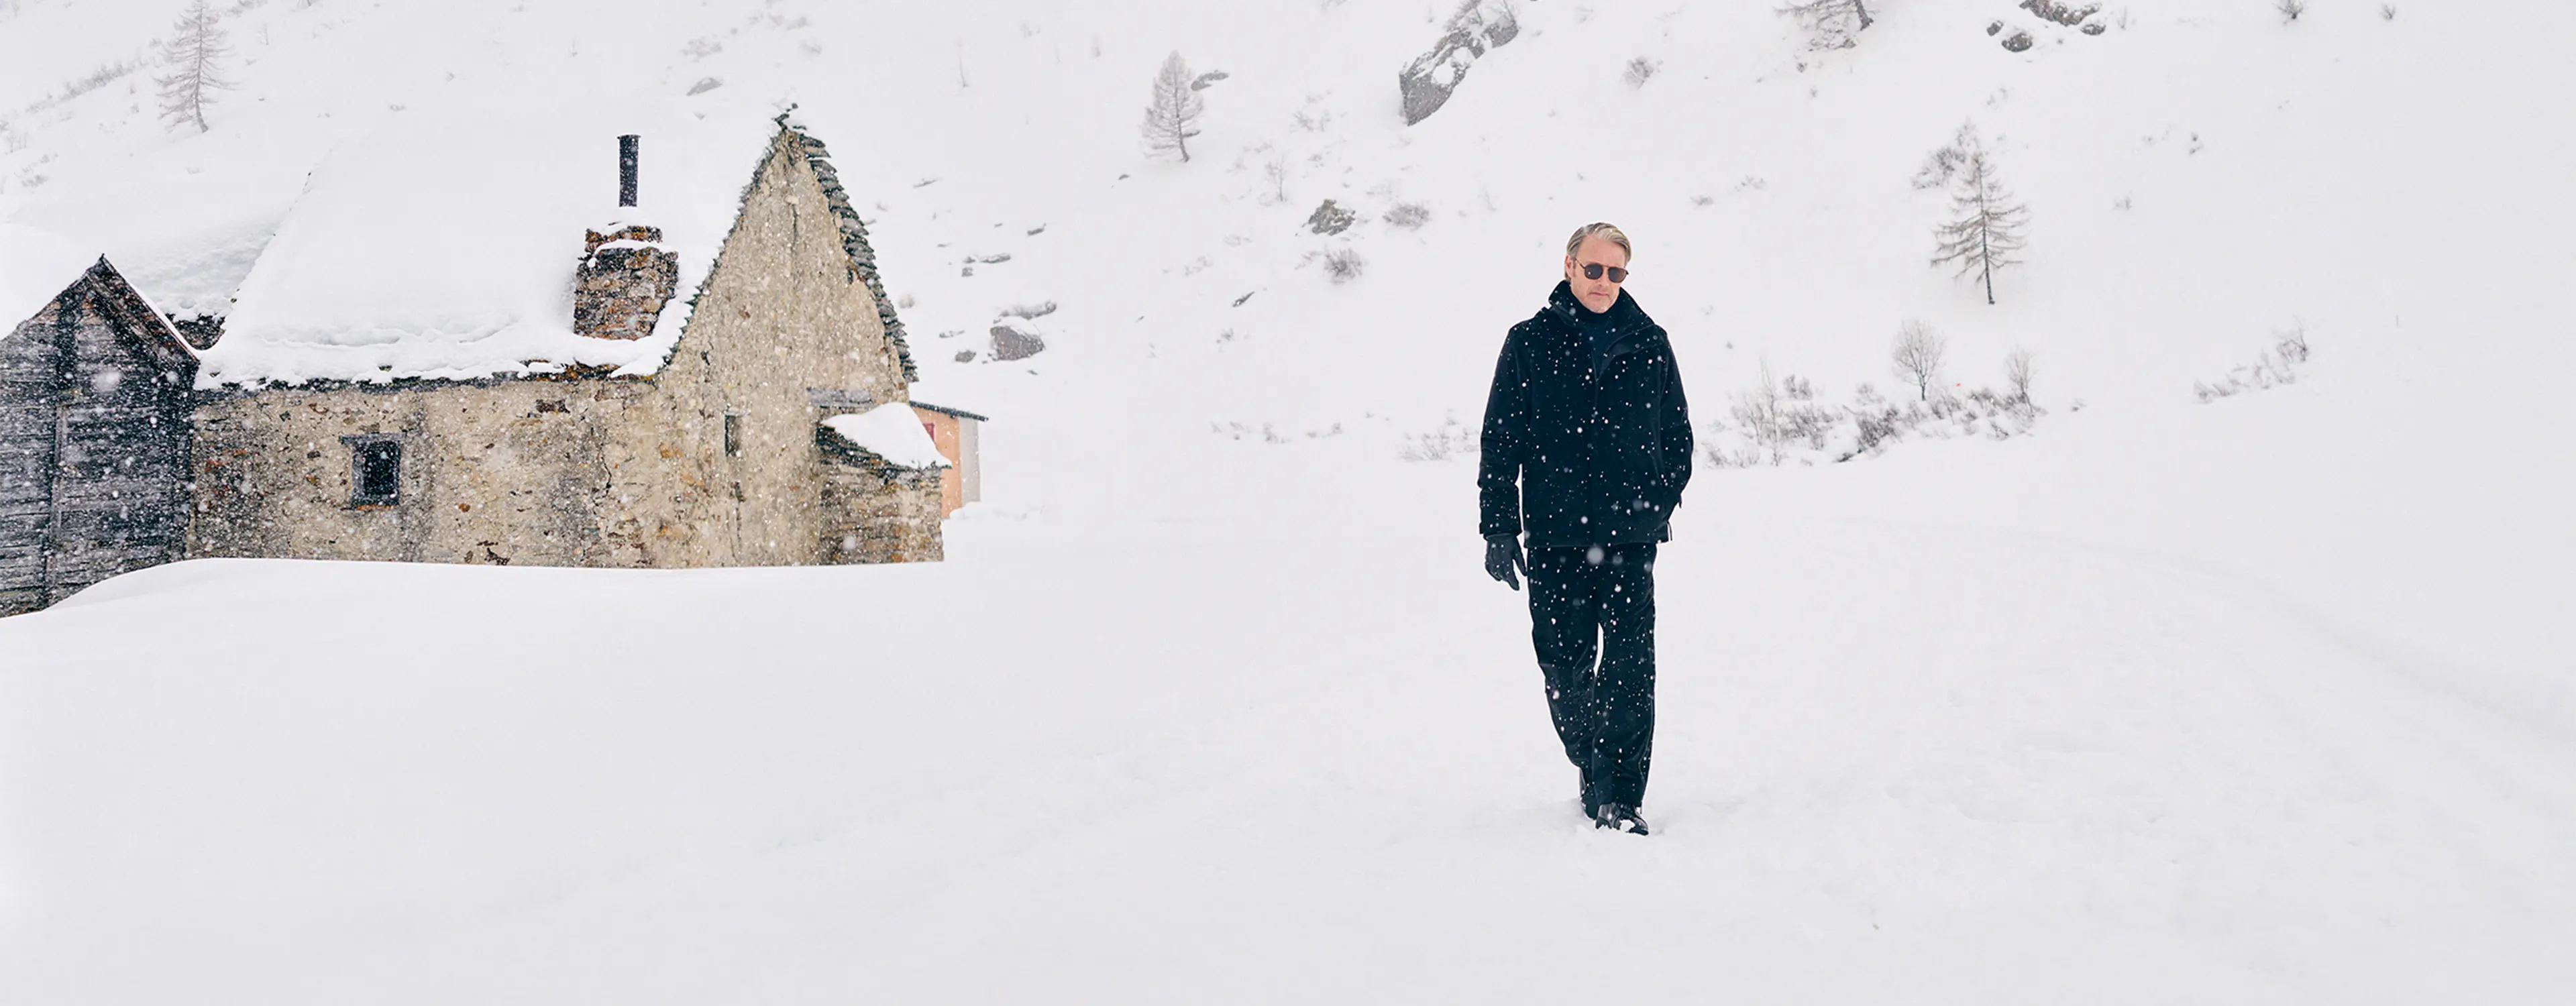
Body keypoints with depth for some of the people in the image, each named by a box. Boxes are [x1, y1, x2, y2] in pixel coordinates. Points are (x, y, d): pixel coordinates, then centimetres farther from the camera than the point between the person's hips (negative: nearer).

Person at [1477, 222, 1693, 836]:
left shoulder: (1649, 344, 6)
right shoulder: (1530, 343, 2)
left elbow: (1677, 432, 17)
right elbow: (1501, 441, 2)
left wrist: (1664, 501, 12)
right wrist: (1498, 528, -1)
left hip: (1631, 533, 0)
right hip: (1555, 536, 0)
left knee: (1629, 664, -8)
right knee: (1565, 665, 5)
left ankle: (1620, 799, -3)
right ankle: (1591, 771, 27)